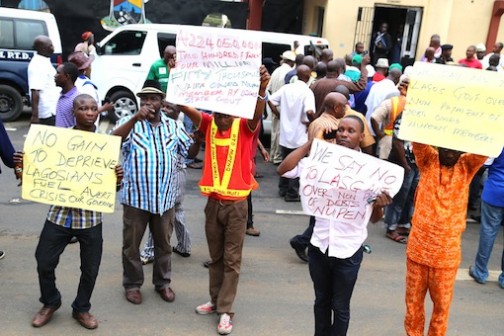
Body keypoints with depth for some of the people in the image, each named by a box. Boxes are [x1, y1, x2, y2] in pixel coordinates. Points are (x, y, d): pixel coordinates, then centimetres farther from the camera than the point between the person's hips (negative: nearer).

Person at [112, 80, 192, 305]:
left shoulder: (173, 126, 7)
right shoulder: (130, 123, -2)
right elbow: (113, 140, -23)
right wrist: (136, 118, -33)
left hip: (165, 198, 2)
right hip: (135, 197, -2)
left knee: (163, 243, 15)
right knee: (132, 244, 10)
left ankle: (163, 282, 32)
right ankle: (132, 284, 28)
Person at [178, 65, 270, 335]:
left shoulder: (245, 127, -7)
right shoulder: (209, 124, 0)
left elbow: (257, 113, -28)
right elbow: (185, 107, -13)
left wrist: (262, 89, -47)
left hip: (237, 202, -3)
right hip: (213, 201, 3)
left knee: (232, 259, 7)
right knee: (215, 256, 18)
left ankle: (225, 310, 16)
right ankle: (215, 300, 33)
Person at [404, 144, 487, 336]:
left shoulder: (467, 166, 0)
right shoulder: (427, 161, -2)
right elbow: (418, 141, -18)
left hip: (447, 252, 0)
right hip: (418, 247, 0)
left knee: (442, 303, 13)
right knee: (414, 300, 14)